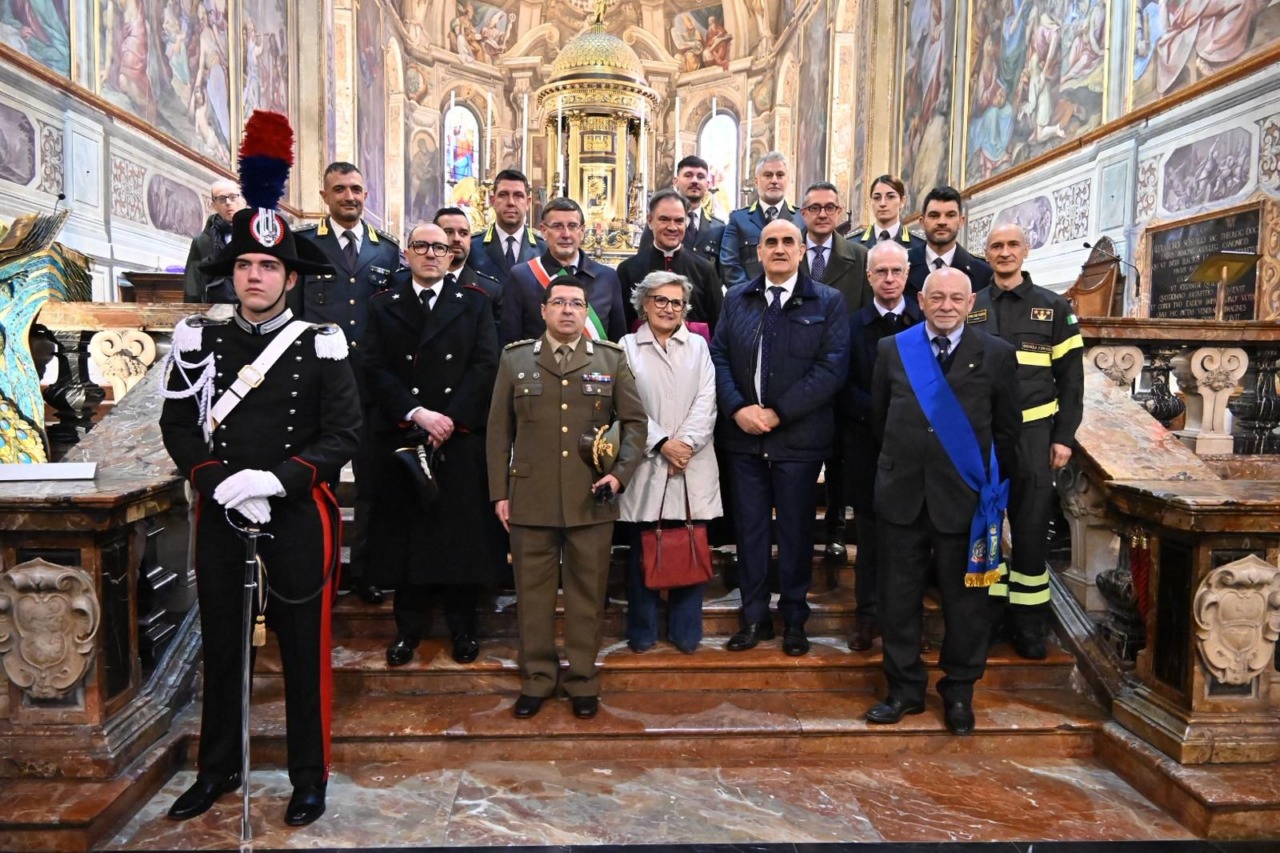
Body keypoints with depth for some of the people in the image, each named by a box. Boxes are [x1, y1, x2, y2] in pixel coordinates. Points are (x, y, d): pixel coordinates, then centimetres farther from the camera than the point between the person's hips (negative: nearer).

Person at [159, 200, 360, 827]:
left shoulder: (321, 346, -3)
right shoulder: (199, 341, 5)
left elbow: (344, 434, -7)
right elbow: (177, 426, 5)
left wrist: (274, 481, -19)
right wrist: (221, 481, -12)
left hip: (299, 517, -3)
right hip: (219, 517, 3)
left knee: (304, 648, 7)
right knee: (221, 645, 15)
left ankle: (309, 775, 23)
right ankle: (217, 769, 34)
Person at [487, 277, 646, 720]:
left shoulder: (612, 359, 6)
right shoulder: (515, 359, 6)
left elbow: (634, 421, 6)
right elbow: (499, 429, 6)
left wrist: (621, 472, -7)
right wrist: (499, 492, 2)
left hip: (592, 498, 0)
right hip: (531, 497, 1)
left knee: (587, 591, 8)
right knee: (533, 590, 9)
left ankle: (583, 680, 24)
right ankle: (536, 678, 25)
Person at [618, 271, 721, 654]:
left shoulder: (698, 345, 12)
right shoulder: (628, 346, 5)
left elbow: (706, 401, 3)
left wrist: (686, 442, -11)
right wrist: (662, 443, -12)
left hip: (693, 463, 2)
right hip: (646, 461, -1)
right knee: (643, 548, 3)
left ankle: (686, 630, 17)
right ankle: (642, 631, 17)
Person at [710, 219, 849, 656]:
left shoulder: (828, 302, 0)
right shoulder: (736, 299, 10)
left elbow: (832, 367, -9)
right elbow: (719, 357, 4)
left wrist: (779, 413, -14)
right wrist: (738, 408, -11)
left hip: (799, 436, -2)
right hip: (743, 435, 3)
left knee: (795, 530, 8)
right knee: (749, 529, 9)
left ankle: (794, 619, 24)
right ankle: (754, 616, 24)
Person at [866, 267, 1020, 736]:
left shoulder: (996, 355, 1)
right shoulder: (892, 349, 5)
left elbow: (1007, 428, 6)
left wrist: (992, 484, 7)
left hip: (964, 496, -1)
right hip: (902, 493, 2)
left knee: (965, 597, 9)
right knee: (899, 596, 9)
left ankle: (959, 692, 28)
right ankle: (905, 687, 25)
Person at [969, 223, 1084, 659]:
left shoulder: (1054, 307, 4)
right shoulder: (970, 309, 7)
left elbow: (1070, 377, 3)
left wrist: (1064, 437, -4)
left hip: (1033, 433, -1)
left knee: (1031, 529, 4)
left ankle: (1030, 622, 16)